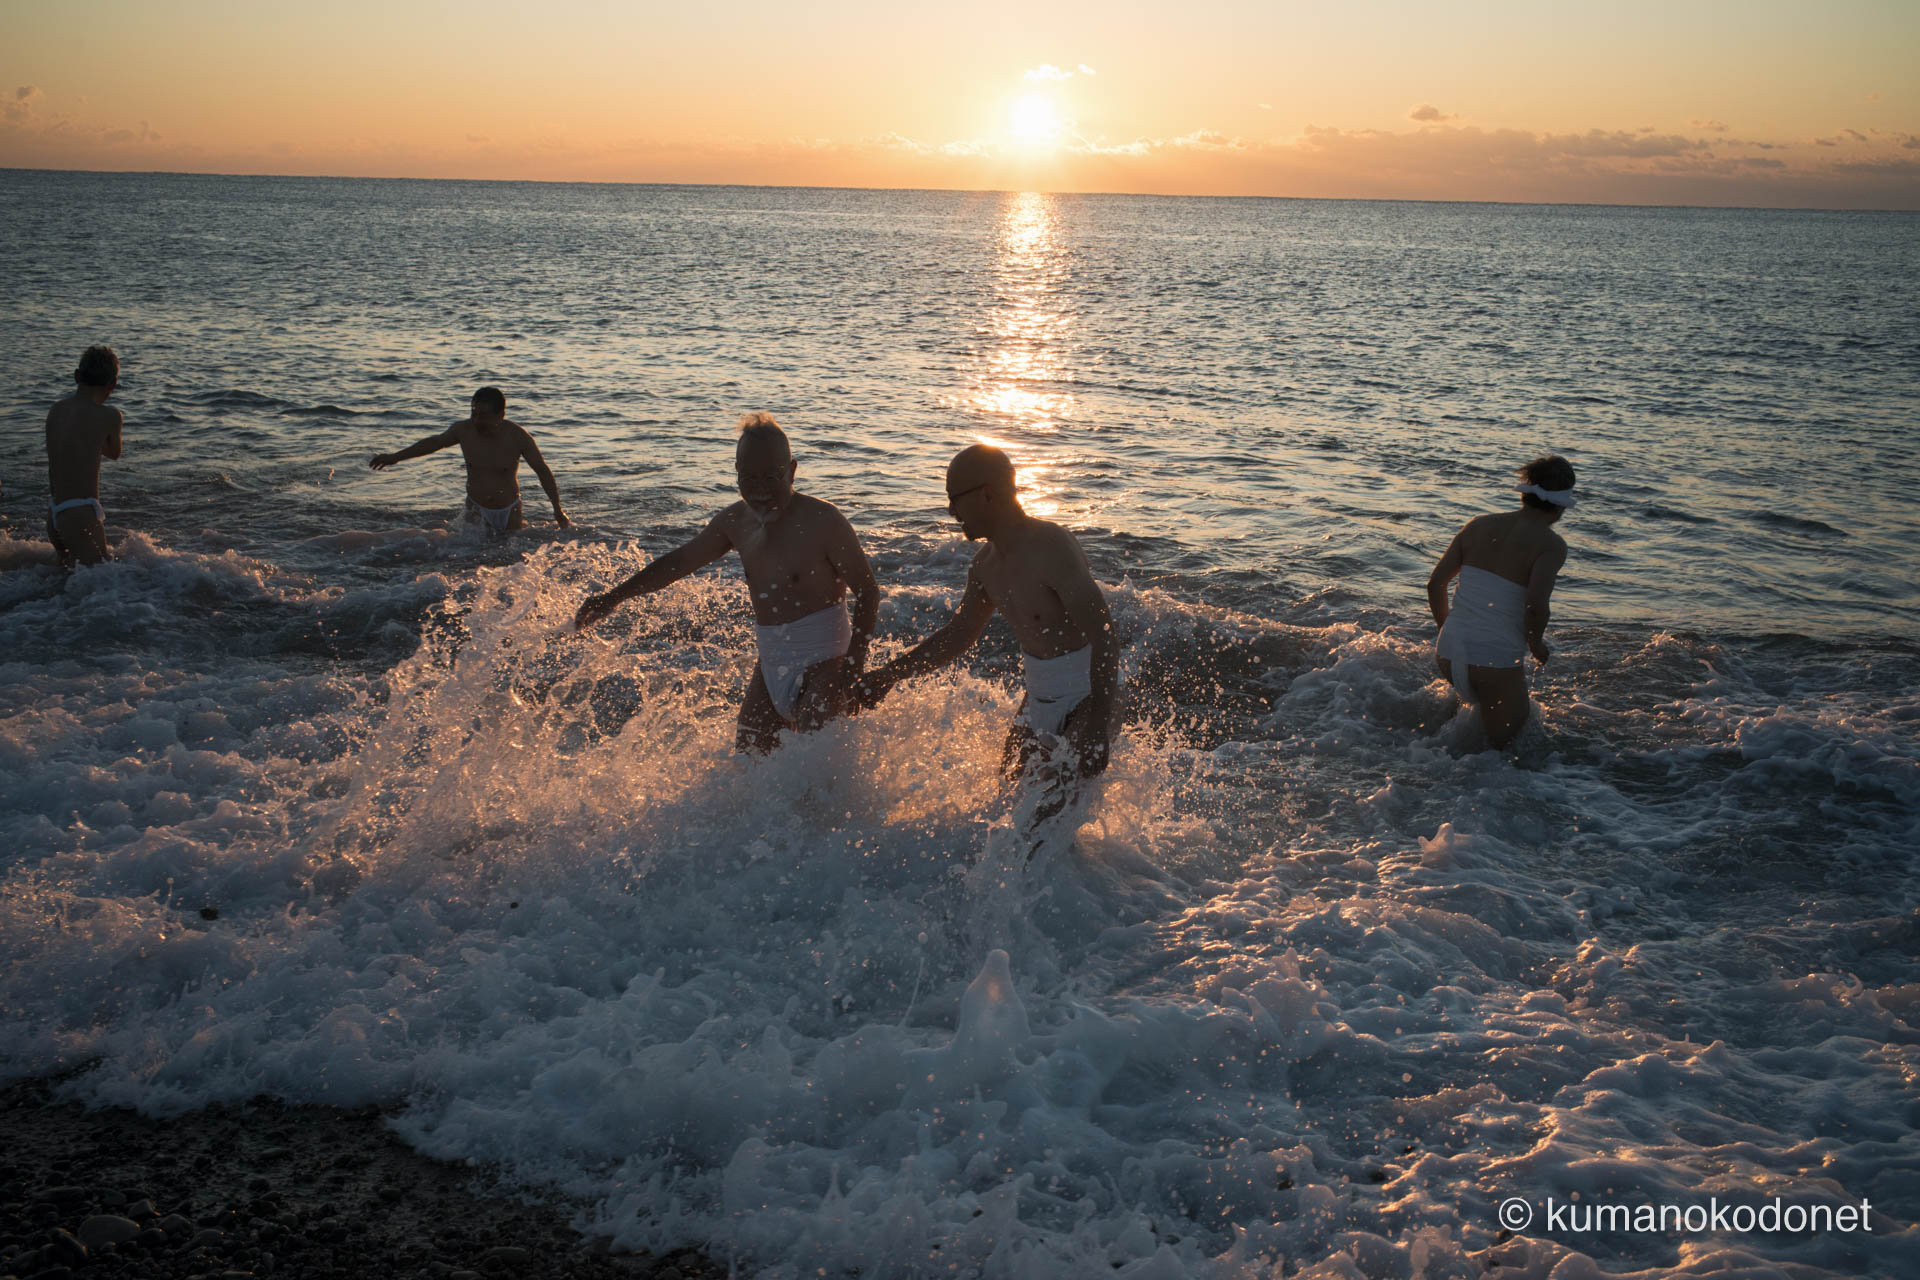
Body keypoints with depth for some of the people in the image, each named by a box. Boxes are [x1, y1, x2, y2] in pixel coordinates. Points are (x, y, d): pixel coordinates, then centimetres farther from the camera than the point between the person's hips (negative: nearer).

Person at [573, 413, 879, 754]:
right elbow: (679, 561, 18)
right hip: (770, 665, 7)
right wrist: (615, 597, 18)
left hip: (823, 665, -7)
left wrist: (855, 659, -21)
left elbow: (867, 591, -11)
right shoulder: (737, 521, 4)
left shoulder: (822, 521, -16)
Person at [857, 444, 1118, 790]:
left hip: (1089, 693, -8)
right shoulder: (987, 563, 2)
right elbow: (959, 634, 16)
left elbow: (1103, 635, -28)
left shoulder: (1051, 550, -25)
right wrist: (890, 675, 11)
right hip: (1040, 695, 9)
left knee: (1059, 808, -18)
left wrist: (1099, 726, -34)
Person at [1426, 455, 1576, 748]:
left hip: (1448, 651, 6)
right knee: (1503, 746, 10)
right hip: (1497, 659, -6)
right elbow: (1536, 604, -21)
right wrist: (1536, 644, -2)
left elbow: (1435, 584, 7)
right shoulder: (1551, 544, -7)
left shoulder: (1478, 525, 9)